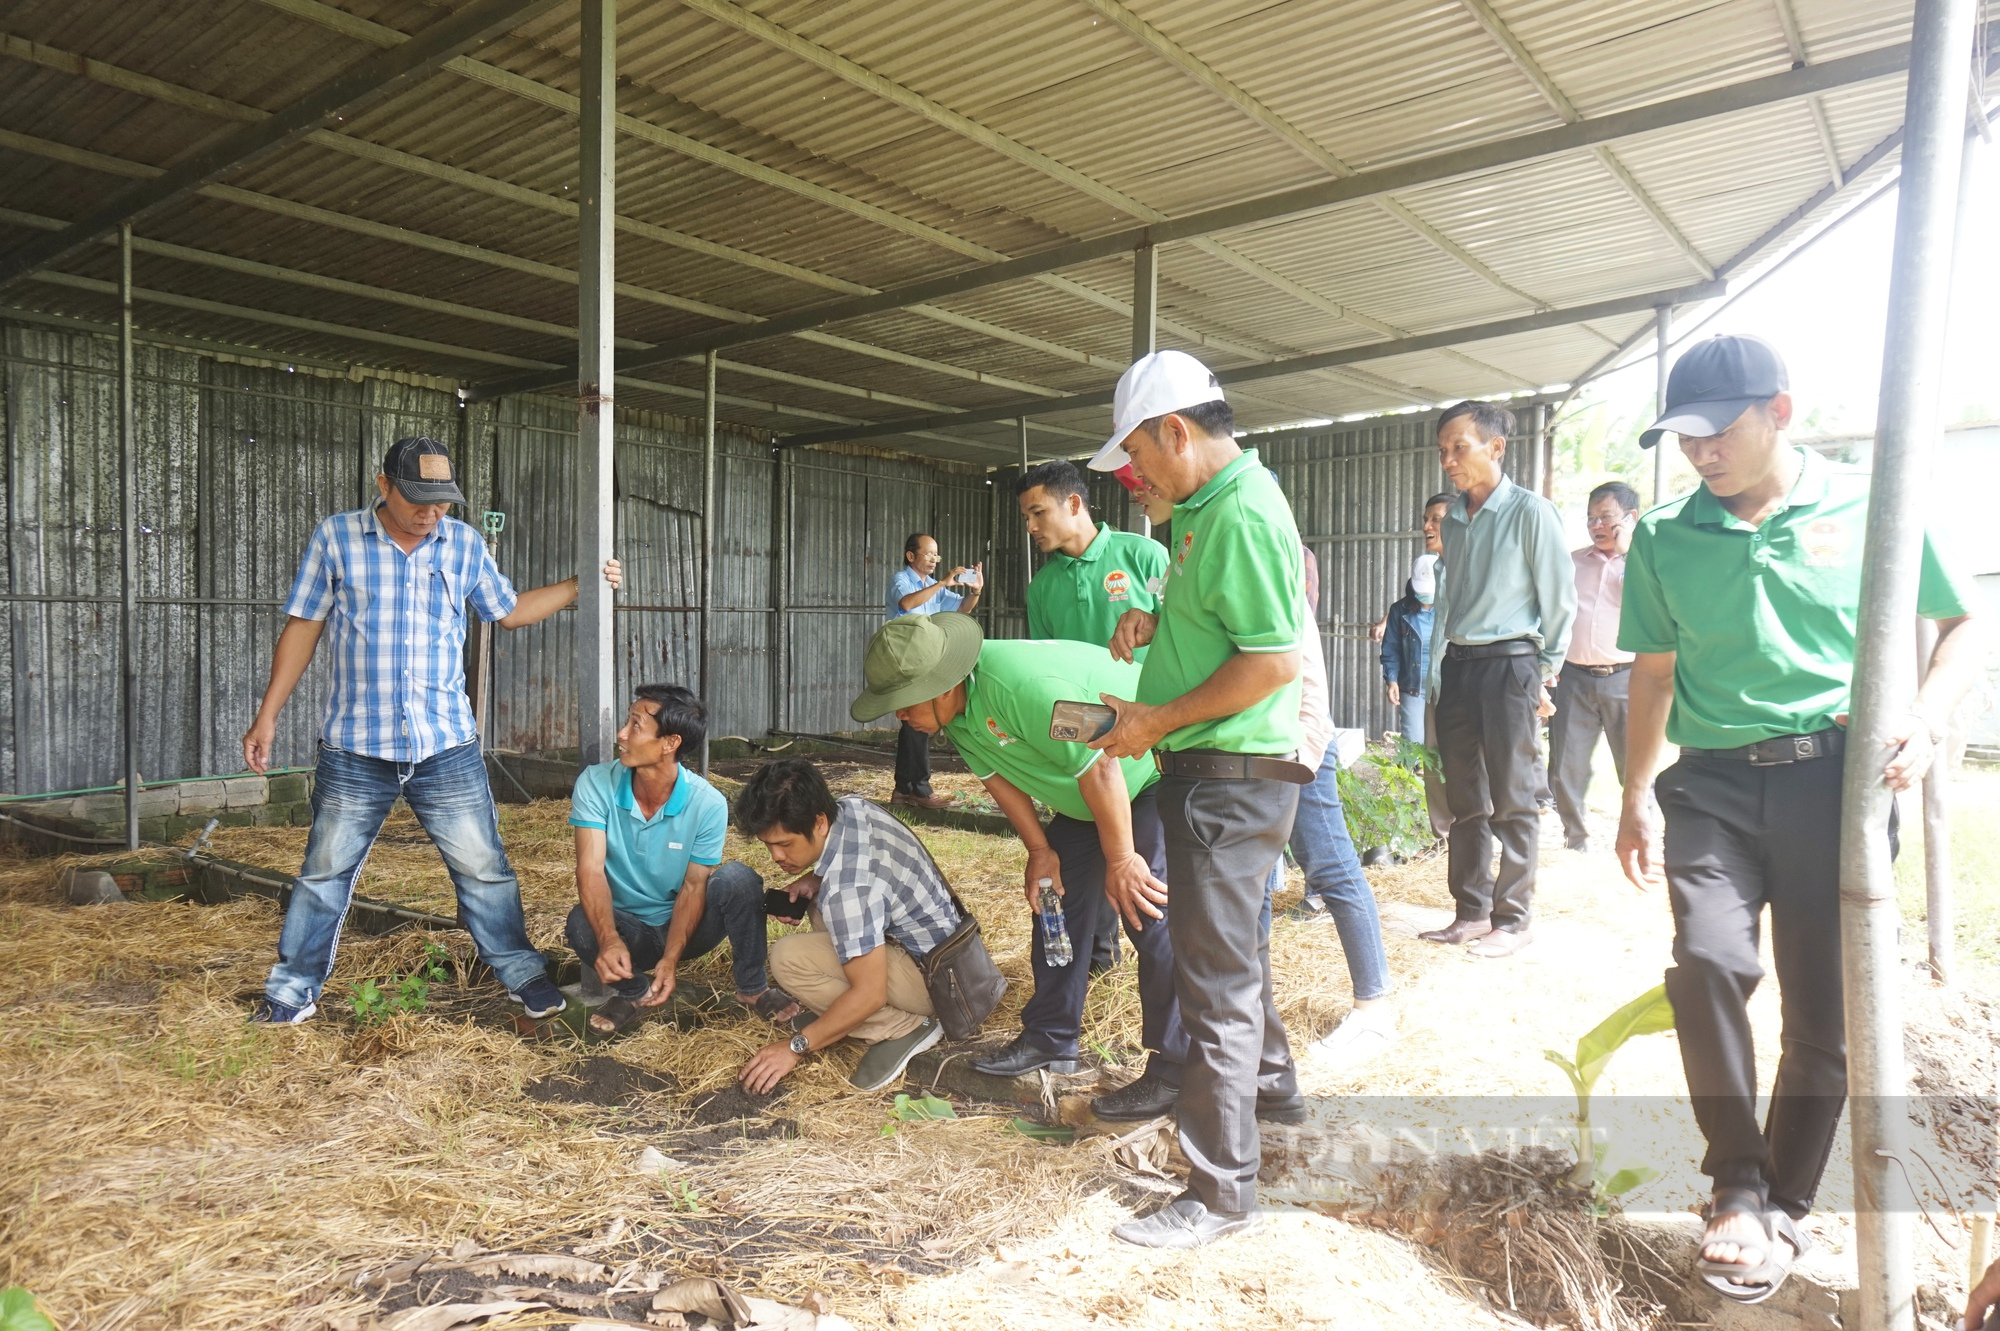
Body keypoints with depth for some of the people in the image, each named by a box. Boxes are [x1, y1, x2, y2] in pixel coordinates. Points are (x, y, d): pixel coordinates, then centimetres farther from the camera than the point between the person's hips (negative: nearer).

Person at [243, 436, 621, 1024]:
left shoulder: (464, 543, 5)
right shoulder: (335, 538, -1)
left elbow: (509, 610, 17)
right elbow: (302, 627, 3)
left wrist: (580, 585, 9)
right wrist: (267, 716, 3)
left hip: (447, 746, 1)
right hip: (355, 747, -1)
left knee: (484, 867, 6)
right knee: (325, 872, 11)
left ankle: (522, 972, 20)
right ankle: (295, 987, 28)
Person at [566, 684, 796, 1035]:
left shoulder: (708, 804, -19)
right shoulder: (595, 783, -17)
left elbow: (694, 886, -15)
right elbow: (591, 868, -24)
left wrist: (671, 959, -29)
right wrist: (608, 940, -41)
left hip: (685, 925, 0)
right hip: (627, 928, 1)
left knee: (737, 878, -29)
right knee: (581, 924, -33)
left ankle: (751, 988, -5)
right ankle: (633, 992, 1)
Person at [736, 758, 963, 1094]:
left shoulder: (846, 888, -30)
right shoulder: (852, 806, -5)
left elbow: (870, 994, -26)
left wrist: (796, 1046, -15)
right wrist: (811, 880, -2)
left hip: (933, 977, -10)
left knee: (788, 958, -19)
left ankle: (904, 1027, -9)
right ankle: (837, 1013, 11)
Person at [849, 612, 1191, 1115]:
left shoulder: (1023, 685, -37)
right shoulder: (955, 707, -7)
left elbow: (1100, 770, -31)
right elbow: (999, 776, 4)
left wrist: (1121, 858, -21)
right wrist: (1040, 851, 2)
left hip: (1162, 774, -9)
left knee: (1152, 915, -15)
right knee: (1057, 896, 10)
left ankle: (1177, 1073, -3)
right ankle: (1050, 1039, 22)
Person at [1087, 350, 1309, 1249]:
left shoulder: (1242, 514, -20)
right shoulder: (1206, 504, 11)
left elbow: (1274, 662, -25)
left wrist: (1159, 719, -18)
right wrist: (1155, 625, 5)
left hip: (1234, 771, -10)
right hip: (1211, 768, 11)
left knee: (1215, 969, -4)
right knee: (1230, 938, 26)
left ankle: (1220, 1192, 8)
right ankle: (1269, 1081, 49)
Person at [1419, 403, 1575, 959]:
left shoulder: (1530, 511, -6)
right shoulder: (1452, 522, 13)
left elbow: (1560, 598, -4)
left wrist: (1547, 675, -3)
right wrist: (1437, 676, 13)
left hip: (1509, 663, -6)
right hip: (1457, 665, 6)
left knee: (1513, 799, 0)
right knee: (1465, 800, 10)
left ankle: (1512, 919, 10)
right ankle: (1472, 912, 19)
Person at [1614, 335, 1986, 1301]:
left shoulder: (1868, 508, 1)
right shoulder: (1665, 537, 6)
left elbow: (1966, 624, 11)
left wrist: (1927, 717, -8)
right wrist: (1635, 799, 11)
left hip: (1833, 777, 0)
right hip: (1713, 783, 1)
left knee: (1824, 1012, 5)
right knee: (1709, 960, -22)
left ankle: (1784, 1206, 26)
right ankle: (1738, 1186, -1)